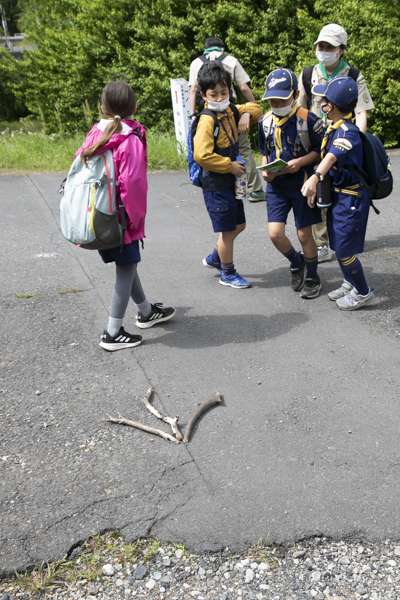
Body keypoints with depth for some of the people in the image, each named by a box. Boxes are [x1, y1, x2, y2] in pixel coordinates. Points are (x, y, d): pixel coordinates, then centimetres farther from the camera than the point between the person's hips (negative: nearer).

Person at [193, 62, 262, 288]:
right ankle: (228, 273, 18)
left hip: (231, 181, 9)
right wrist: (230, 165, -19)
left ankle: (215, 257, 37)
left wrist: (247, 114, 0)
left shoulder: (230, 111, 7)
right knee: (228, 229, 1)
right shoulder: (207, 121, -19)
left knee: (239, 225, 18)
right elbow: (202, 155, -28)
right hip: (216, 185, -9)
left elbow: (254, 107, 24)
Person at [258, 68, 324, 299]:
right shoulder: (265, 122, 3)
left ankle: (312, 278, 25)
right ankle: (296, 263, 27)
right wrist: (265, 170, -2)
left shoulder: (308, 120, -12)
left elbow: (321, 150, -5)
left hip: (302, 183, -4)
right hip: (276, 185, 4)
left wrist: (301, 162, -20)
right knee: (275, 233, -4)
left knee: (304, 234, 3)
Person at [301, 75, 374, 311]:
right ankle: (350, 283, 37)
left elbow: (333, 157, -42)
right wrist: (316, 188, 11)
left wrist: (315, 177, -57)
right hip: (337, 195, 9)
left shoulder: (348, 133, -23)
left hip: (351, 198, -9)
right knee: (338, 245, 18)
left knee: (344, 250, -3)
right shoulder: (334, 129, 7)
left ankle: (363, 292, 15)